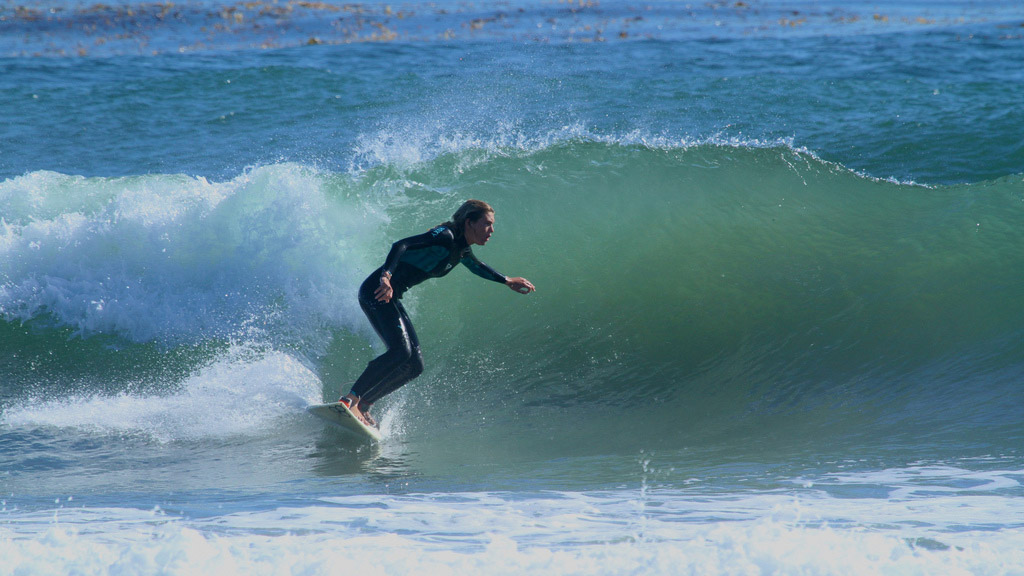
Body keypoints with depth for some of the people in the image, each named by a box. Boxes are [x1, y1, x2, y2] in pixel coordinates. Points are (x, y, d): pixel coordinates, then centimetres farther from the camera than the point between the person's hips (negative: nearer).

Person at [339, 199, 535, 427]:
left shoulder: (462, 250, 13)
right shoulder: (444, 237, -16)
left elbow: (476, 266, 37)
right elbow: (401, 245, -28)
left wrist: (507, 281, 41)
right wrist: (386, 277, -43)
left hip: (390, 298, 10)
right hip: (377, 291, -10)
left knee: (414, 365, 5)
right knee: (400, 351, -27)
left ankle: (362, 405, 4)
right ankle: (350, 399, -28)